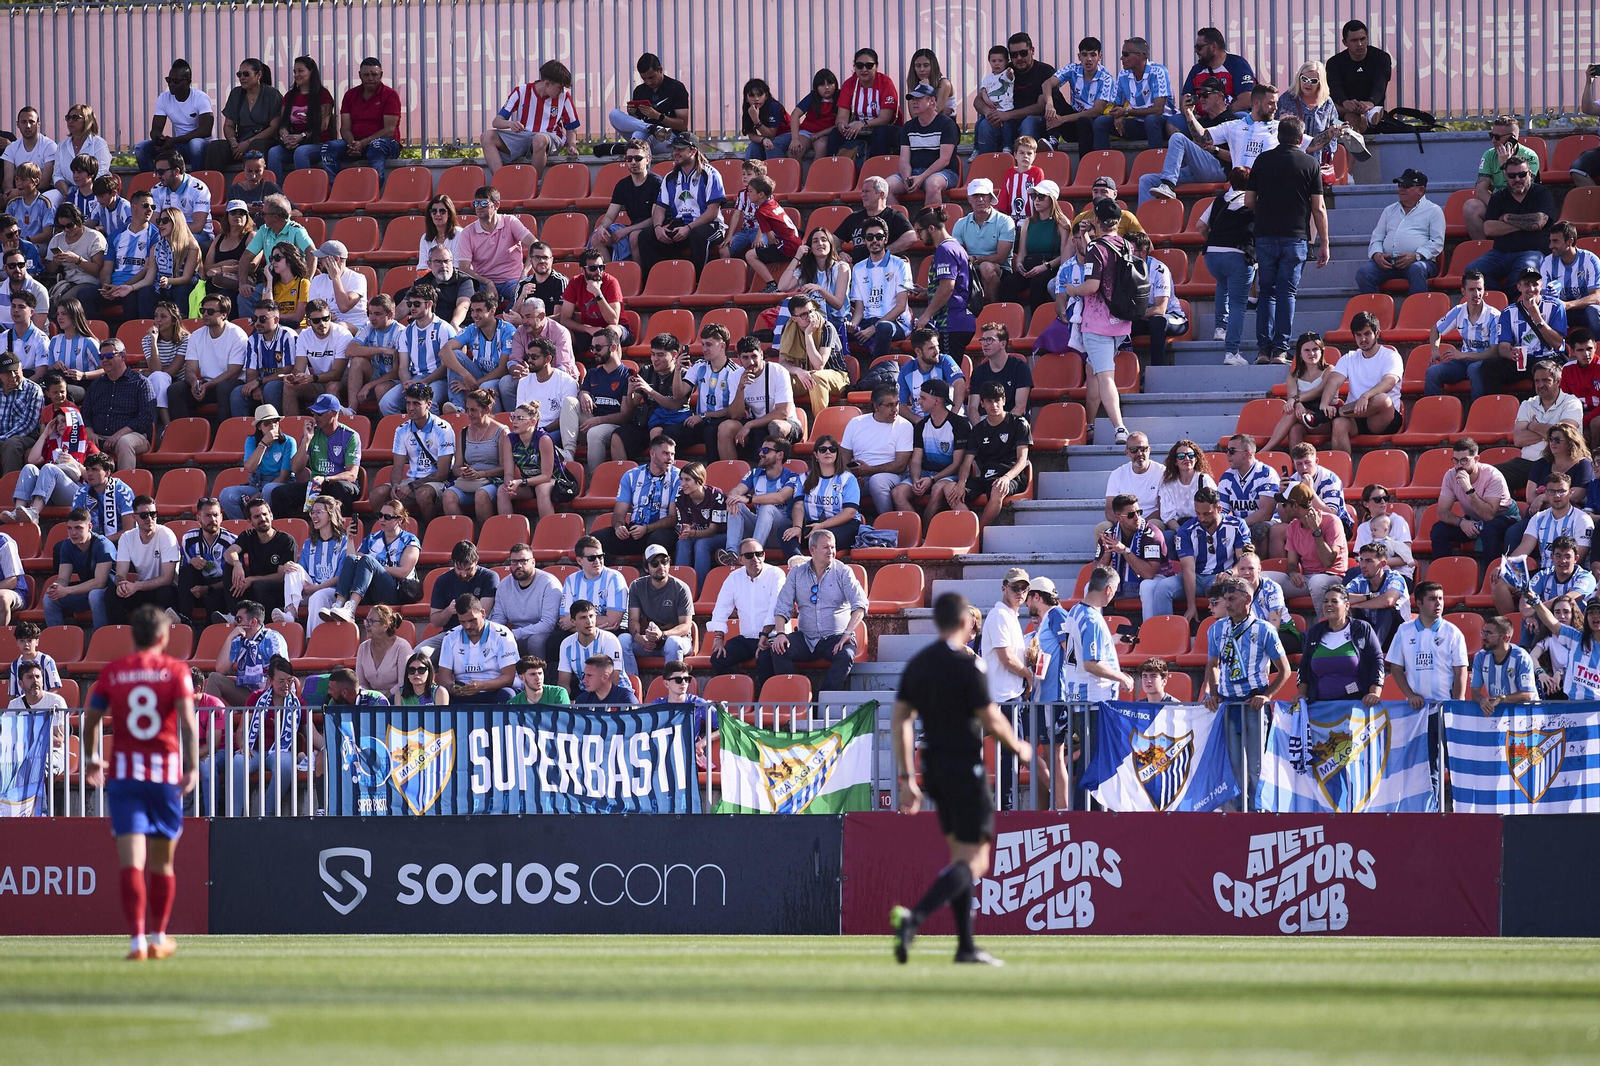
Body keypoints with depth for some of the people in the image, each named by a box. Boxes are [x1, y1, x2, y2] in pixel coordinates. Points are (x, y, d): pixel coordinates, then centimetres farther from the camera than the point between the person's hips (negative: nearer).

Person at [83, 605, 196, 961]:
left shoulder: (112, 672, 5)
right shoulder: (175, 670, 0)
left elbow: (90, 721, 10)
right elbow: (188, 721, -12)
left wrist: (92, 758, 27)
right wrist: (192, 766, -10)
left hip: (123, 771, 0)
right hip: (166, 771, 0)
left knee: (131, 860, -7)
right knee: (162, 861, 14)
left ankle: (137, 941, -19)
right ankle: (158, 938, 25)